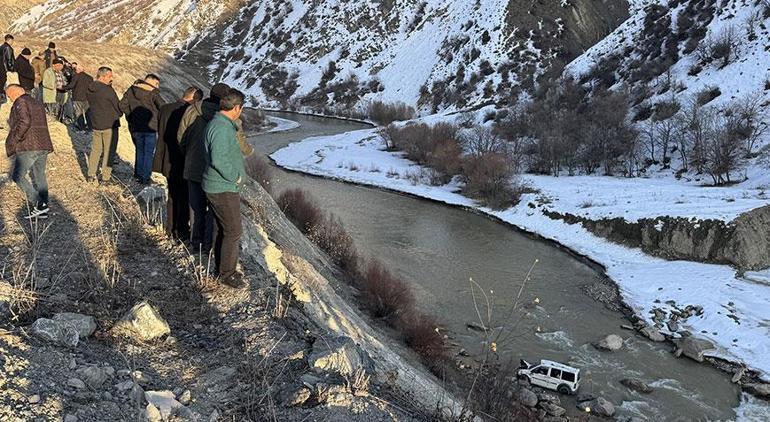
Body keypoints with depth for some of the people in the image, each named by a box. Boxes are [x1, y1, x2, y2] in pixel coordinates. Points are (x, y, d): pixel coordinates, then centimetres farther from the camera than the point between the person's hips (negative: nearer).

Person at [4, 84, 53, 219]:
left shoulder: (20, 102, -4)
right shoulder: (38, 103, 21)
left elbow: (24, 122, -19)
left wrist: (13, 141, -12)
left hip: (28, 147, -8)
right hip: (44, 146, 9)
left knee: (17, 176, -3)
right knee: (39, 177, 12)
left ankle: (37, 204, -12)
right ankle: (42, 211, 15)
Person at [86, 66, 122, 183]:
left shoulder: (89, 90, 5)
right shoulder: (108, 90, -18)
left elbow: (91, 105, 11)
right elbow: (118, 107, -11)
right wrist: (119, 114, 9)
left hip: (95, 124, 7)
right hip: (110, 125, -7)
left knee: (96, 149, 18)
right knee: (109, 151, 3)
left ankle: (91, 175, 20)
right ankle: (105, 177, 6)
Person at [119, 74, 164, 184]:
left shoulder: (131, 90, 4)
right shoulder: (153, 93, -11)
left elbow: (123, 106, -2)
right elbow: (163, 108, -20)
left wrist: (131, 116, 8)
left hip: (135, 128, 4)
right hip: (151, 127, -4)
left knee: (139, 150, 22)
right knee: (149, 153, 7)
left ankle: (138, 173, 28)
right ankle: (145, 178, 9)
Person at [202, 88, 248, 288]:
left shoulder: (224, 125, 11)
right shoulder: (221, 128, -23)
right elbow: (218, 160, -29)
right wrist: (235, 177, -18)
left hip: (220, 187, 10)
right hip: (224, 189, -10)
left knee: (220, 229, 18)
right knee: (233, 231, -2)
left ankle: (222, 268, 30)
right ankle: (227, 273, 9)